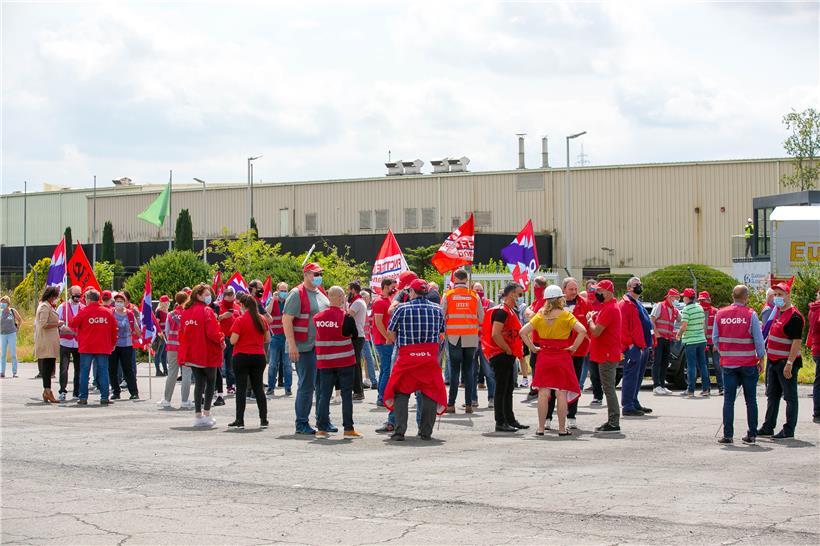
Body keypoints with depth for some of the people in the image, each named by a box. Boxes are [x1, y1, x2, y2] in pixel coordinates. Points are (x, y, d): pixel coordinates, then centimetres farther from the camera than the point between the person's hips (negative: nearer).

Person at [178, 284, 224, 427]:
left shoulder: (186, 312, 7)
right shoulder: (206, 311, -14)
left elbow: (182, 332, 11)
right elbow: (212, 332, -20)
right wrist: (221, 341, -3)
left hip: (192, 354, 6)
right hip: (207, 354, -6)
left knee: (199, 382, 11)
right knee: (211, 381, 10)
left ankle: (198, 414, 7)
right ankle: (207, 413, 6)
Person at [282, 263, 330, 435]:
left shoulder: (321, 294, 16)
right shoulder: (297, 294, -8)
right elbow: (286, 319, -14)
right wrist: (292, 345, -20)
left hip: (322, 347, 7)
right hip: (304, 348, -7)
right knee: (306, 386, -5)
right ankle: (301, 424, 2)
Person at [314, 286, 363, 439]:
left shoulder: (317, 317, -1)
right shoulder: (347, 317, -12)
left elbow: (318, 335, 10)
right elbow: (355, 335, -1)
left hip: (324, 362, 3)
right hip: (345, 361, -3)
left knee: (324, 394, 8)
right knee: (346, 395, 3)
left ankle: (321, 428, 6)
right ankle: (348, 428, 3)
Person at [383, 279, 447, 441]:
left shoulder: (402, 309, -3)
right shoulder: (437, 309, 5)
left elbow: (390, 333, 3)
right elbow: (441, 332, 16)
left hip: (407, 356, -2)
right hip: (431, 356, 2)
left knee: (401, 393, 8)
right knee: (430, 393, 10)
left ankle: (399, 431, -1)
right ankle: (426, 432, 8)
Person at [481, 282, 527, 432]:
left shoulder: (509, 310, 16)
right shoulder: (502, 311, -17)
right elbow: (495, 334, -26)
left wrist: (515, 351, 15)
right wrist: (508, 350, -18)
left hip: (508, 355, 10)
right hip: (501, 356, -10)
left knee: (509, 389, 15)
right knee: (501, 390, -5)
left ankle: (510, 419, 23)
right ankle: (500, 423, -2)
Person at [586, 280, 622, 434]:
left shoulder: (609, 309, -18)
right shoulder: (607, 306, 16)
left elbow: (596, 331, -22)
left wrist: (590, 319, -6)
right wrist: (593, 317, 7)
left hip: (607, 356, -11)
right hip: (607, 354, 11)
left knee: (608, 388, -8)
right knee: (608, 388, 14)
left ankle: (614, 424, -7)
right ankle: (612, 421, 19)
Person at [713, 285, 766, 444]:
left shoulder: (720, 314, 0)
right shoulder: (751, 315, -9)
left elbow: (715, 339, 5)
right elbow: (758, 340, -6)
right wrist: (761, 360, 5)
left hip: (728, 364, 2)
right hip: (748, 363, -2)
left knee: (728, 400, 4)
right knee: (751, 400, 8)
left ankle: (728, 435, 0)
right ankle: (752, 434, 11)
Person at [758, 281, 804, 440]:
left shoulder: (794, 316, -16)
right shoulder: (777, 312, 12)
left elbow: (797, 341, -20)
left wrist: (789, 363, -24)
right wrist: (766, 355, 19)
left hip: (786, 362, -9)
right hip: (772, 360, 9)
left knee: (790, 397, 0)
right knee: (772, 395, 15)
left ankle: (788, 431, 5)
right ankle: (768, 427, 23)